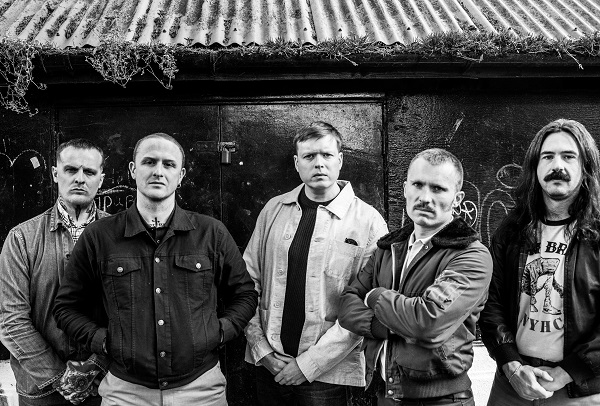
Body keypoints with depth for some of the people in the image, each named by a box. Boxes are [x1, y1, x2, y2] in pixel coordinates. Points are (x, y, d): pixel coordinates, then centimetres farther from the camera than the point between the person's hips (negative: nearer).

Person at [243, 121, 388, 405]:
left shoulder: (369, 221, -9)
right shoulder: (274, 209, 1)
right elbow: (249, 281, 2)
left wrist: (310, 362, -14)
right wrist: (261, 348, -5)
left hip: (326, 373, -3)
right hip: (268, 364, 3)